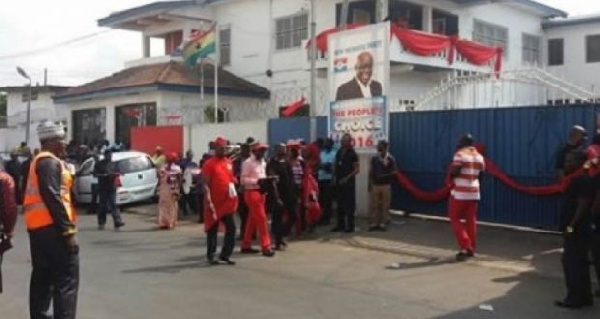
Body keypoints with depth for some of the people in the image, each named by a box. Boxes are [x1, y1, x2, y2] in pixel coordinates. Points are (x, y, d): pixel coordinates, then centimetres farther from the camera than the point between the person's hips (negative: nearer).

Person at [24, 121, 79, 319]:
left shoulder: (39, 161, 21)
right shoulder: (50, 162, -11)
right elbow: (53, 198, -20)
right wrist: (68, 230, -21)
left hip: (38, 227, 10)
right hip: (51, 227, -10)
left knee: (43, 276, 15)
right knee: (67, 278, -10)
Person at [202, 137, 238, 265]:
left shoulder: (229, 162, 10)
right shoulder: (209, 164, -9)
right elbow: (205, 184, -14)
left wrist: (233, 191, 12)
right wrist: (209, 201, -21)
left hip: (228, 202, 6)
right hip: (214, 203, -6)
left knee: (231, 228, 4)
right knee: (212, 230, 5)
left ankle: (225, 254, 14)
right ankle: (210, 255, 17)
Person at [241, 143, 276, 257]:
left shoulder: (263, 163, 14)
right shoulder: (248, 163, -10)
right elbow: (243, 180, -14)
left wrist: (265, 181, -2)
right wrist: (257, 181, -24)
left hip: (260, 192, 8)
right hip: (252, 192, -8)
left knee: (252, 220, 13)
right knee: (262, 219, -9)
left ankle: (246, 246, 22)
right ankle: (266, 247, -5)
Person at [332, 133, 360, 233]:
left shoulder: (352, 154, -7)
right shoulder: (339, 152, 10)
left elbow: (357, 169, -11)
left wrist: (347, 177, -18)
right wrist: (334, 176, 4)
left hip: (348, 182, -6)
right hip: (339, 181, 6)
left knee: (349, 205, -2)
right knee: (340, 204, 10)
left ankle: (350, 226, 3)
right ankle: (340, 225, 18)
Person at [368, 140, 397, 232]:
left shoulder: (391, 159, -3)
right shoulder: (374, 158, 5)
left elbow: (394, 172, -4)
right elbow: (371, 172, 9)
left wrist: (385, 175, -16)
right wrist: (370, 183, 4)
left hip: (386, 185, -2)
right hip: (375, 185, 3)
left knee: (385, 205, 2)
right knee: (374, 205, 3)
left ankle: (383, 224, 9)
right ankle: (374, 223, 10)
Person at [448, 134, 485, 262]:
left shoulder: (460, 154, -11)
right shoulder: (479, 157, 8)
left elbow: (453, 172, -18)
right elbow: (480, 174, 11)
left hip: (459, 193, -6)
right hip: (474, 193, 6)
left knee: (455, 219, 3)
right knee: (471, 220, 11)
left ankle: (465, 247, -8)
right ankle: (471, 249, 13)